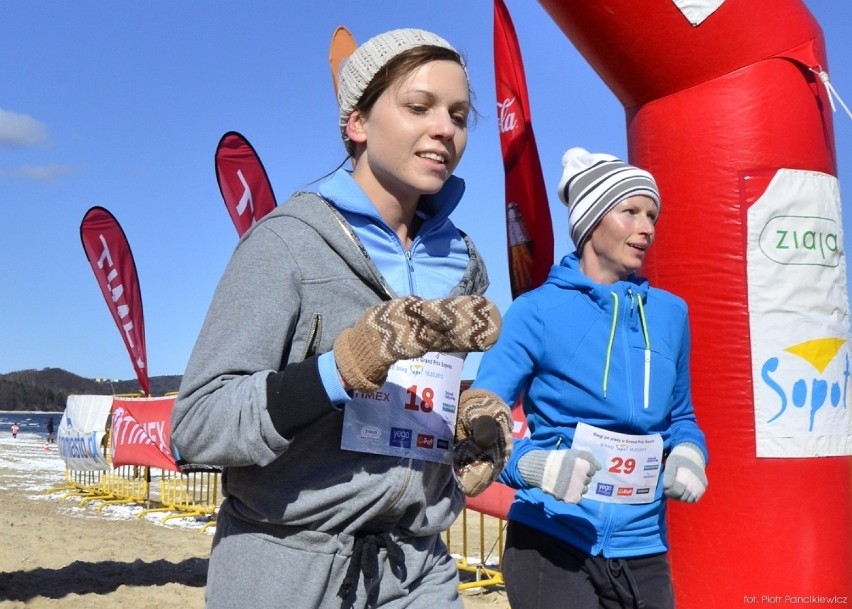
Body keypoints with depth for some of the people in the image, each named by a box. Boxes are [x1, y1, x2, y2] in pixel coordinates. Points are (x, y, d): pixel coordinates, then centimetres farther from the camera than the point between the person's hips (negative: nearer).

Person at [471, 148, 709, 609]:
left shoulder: (670, 313, 6)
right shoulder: (538, 311, -9)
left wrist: (688, 455, -4)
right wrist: (532, 464, -29)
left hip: (643, 550, 5)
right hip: (553, 546, -5)